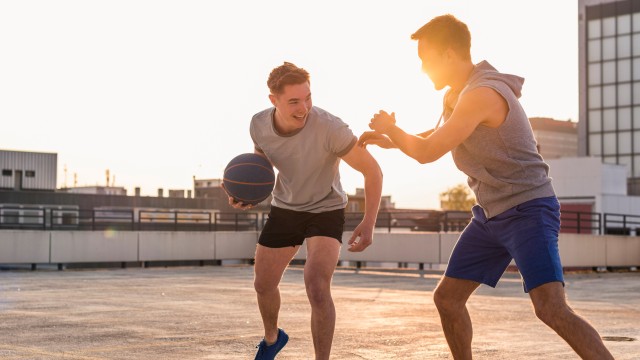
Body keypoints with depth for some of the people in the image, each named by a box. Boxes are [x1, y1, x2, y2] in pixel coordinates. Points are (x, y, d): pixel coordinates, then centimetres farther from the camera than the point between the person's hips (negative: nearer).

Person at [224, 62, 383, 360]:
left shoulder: (329, 128, -32)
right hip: (284, 209, 5)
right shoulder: (259, 125, -17)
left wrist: (369, 222, -31)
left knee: (317, 288, -25)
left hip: (326, 211, -5)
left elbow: (372, 171, -21)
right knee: (263, 285, 16)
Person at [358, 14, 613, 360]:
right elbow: (436, 137, 31)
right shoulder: (455, 95, 10)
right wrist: (388, 140, 18)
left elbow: (427, 153, -20)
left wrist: (390, 128, -1)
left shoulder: (482, 94, -22)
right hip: (491, 215, 10)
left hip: (528, 211, -9)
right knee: (447, 297, 9)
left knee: (551, 309, -23)